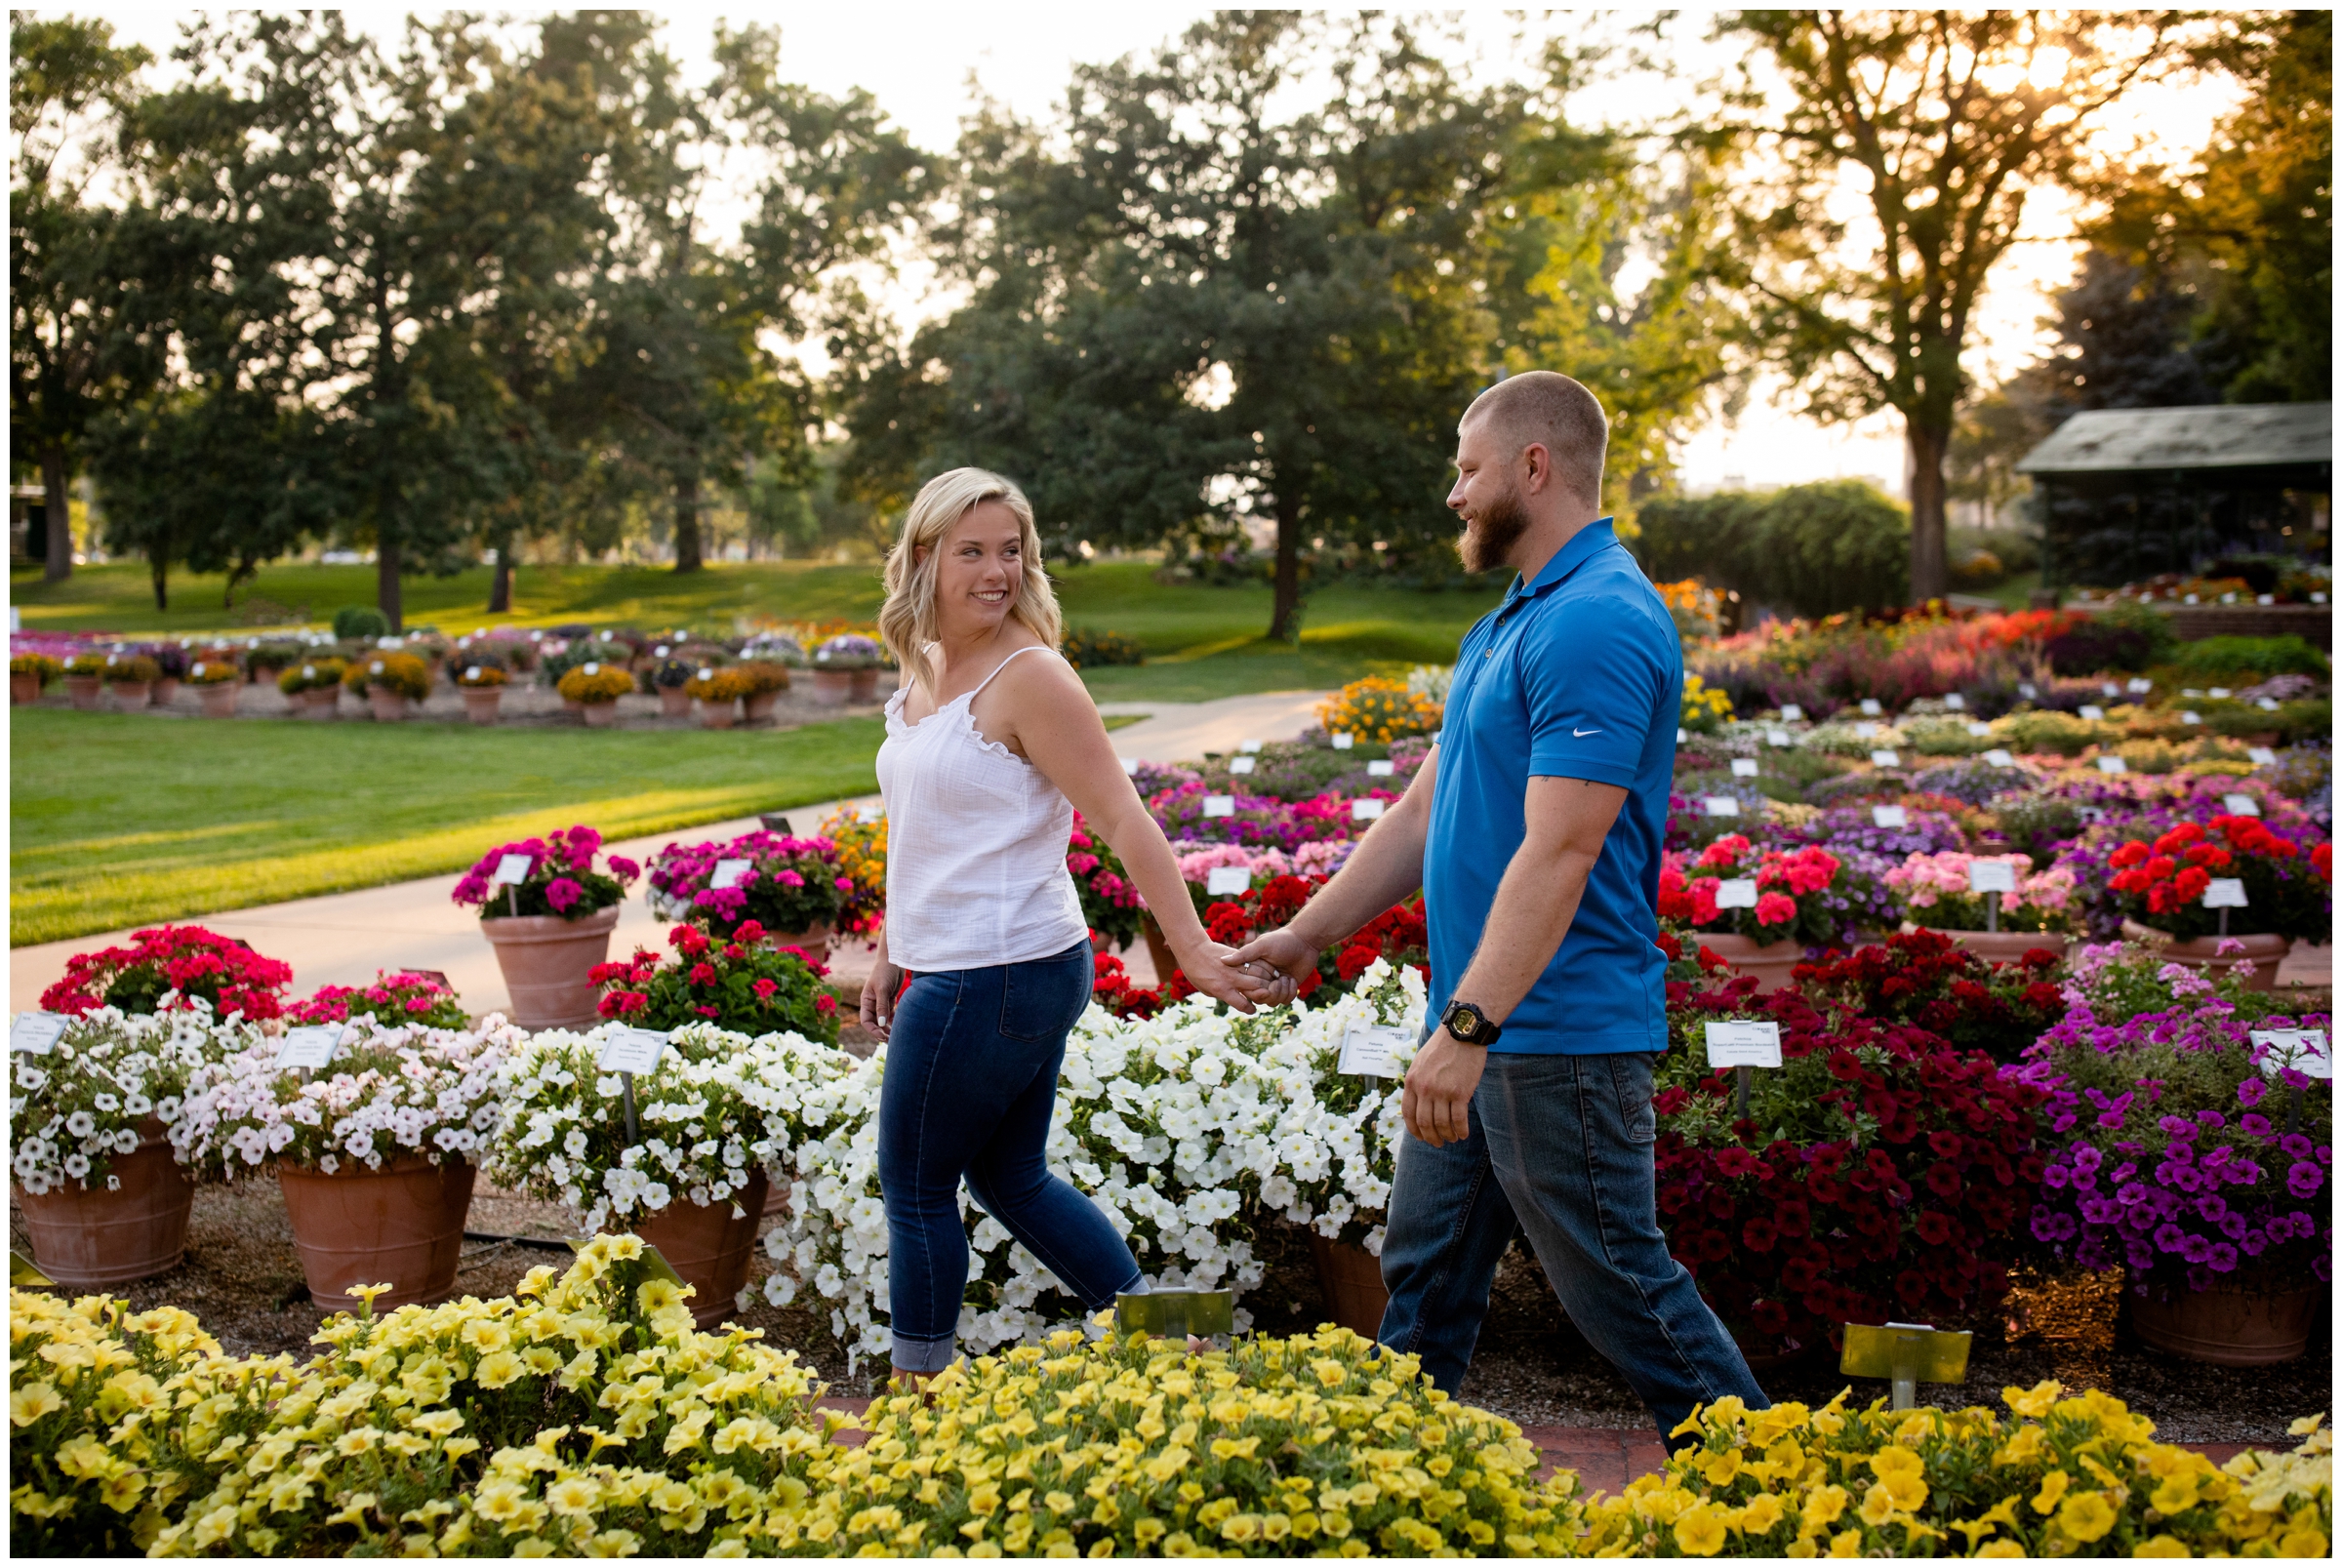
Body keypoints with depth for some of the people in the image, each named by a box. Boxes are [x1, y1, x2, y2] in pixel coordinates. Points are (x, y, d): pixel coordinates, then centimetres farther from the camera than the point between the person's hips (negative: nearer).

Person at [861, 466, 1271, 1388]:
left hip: (1001, 976, -9)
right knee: (1011, 1177, 17)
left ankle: (917, 1391, 20)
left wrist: (1194, 951, -23)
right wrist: (889, 953, 21)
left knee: (915, 1182, 4)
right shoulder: (925, 670, 11)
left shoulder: (1028, 677, -15)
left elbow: (1123, 820, -19)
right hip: (955, 967, 9)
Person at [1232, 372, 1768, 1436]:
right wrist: (1307, 935, 20)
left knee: (1620, 1288, 1)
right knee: (1424, 1277, 16)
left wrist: (1468, 1025, -29)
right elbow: (1424, 813, 20)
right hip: (1485, 1035, 10)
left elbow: (1559, 853, -26)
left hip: (1563, 1036, -10)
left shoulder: (1600, 624, -19)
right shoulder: (1507, 624, 15)